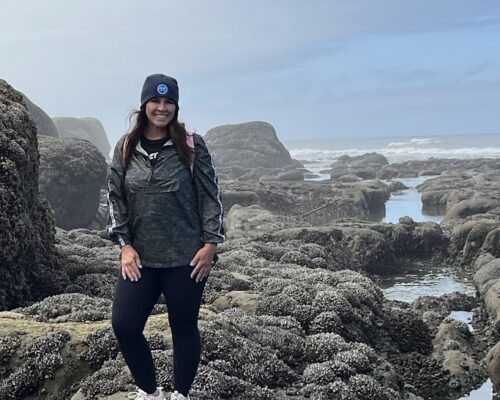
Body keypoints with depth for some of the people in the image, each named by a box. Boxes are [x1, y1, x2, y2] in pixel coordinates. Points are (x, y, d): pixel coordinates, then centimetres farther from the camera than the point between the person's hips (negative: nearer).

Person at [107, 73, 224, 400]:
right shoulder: (126, 148, 5)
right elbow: (116, 198, 6)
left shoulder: (192, 146, -4)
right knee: (124, 325, 0)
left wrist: (210, 244, -8)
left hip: (186, 257, -3)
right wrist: (125, 245, -2)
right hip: (140, 258, 3)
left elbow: (210, 196, -3)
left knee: (184, 327, 8)